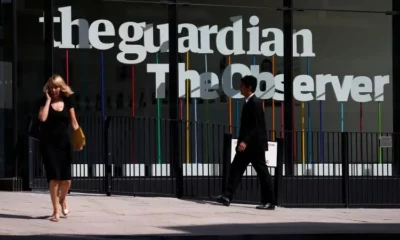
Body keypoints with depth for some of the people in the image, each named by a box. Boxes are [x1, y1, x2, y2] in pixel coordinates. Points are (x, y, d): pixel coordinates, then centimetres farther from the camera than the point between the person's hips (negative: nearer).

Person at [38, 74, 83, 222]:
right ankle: (55, 211, 2)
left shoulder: (68, 101, 4)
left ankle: (62, 200, 36)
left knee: (66, 179, 3)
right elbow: (42, 118, -18)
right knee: (54, 177, -8)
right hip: (48, 143, -2)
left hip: (64, 142, 2)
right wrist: (48, 99, -14)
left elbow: (73, 122, 5)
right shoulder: (45, 101, -1)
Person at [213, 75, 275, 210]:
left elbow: (257, 127, -21)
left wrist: (245, 141, -28)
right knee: (236, 168, 2)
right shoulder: (248, 103, 14)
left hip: (255, 144, -10)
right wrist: (242, 141, 20)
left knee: (262, 172, -3)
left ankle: (269, 202, 1)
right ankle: (227, 197, -2)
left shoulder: (255, 103, -15)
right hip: (246, 144, 10)